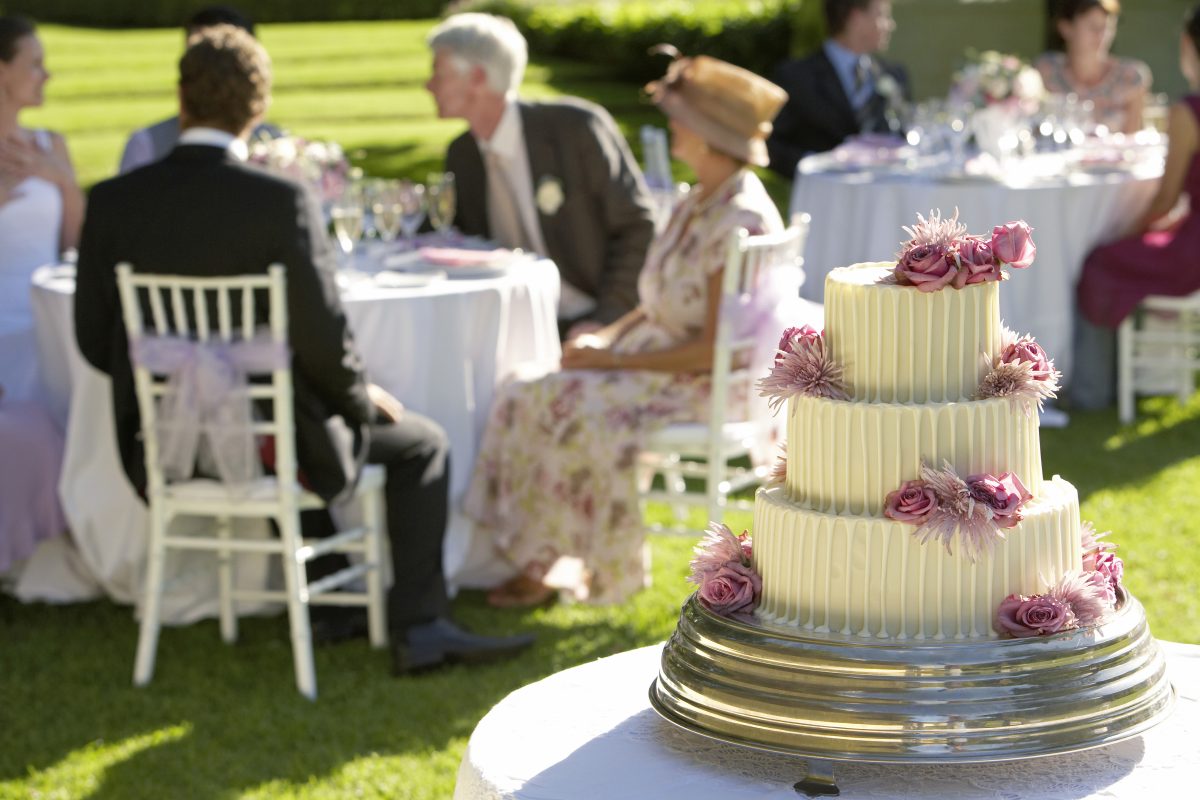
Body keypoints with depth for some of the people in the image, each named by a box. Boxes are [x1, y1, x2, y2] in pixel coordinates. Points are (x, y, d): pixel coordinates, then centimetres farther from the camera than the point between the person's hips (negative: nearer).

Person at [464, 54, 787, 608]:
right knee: (529, 397, -6)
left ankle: (585, 565, -8)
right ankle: (541, 556, -4)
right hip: (656, 359, 9)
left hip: (710, 387, -9)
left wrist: (616, 359, -19)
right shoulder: (698, 204, 9)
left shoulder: (742, 223, -20)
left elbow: (716, 349, -23)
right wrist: (608, 336, -1)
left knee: (582, 415, -27)